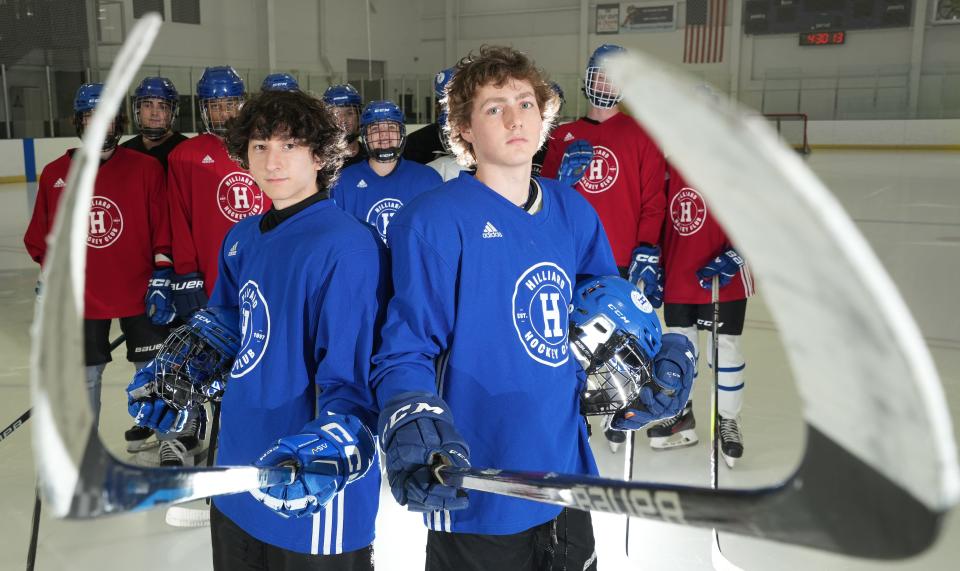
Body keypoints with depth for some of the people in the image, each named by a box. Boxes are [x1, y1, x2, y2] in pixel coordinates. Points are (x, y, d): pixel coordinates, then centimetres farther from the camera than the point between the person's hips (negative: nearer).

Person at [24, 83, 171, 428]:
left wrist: (163, 278, -6)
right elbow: (41, 236, 10)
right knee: (84, 375, 12)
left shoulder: (146, 168, -4)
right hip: (80, 298, 2)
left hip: (140, 293, -1)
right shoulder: (55, 174, 2)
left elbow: (163, 230, -2)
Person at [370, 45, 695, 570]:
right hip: (475, 497, -6)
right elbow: (405, 352, -15)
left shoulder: (573, 212, 3)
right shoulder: (434, 220, -16)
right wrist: (412, 426, -33)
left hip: (567, 473, 6)